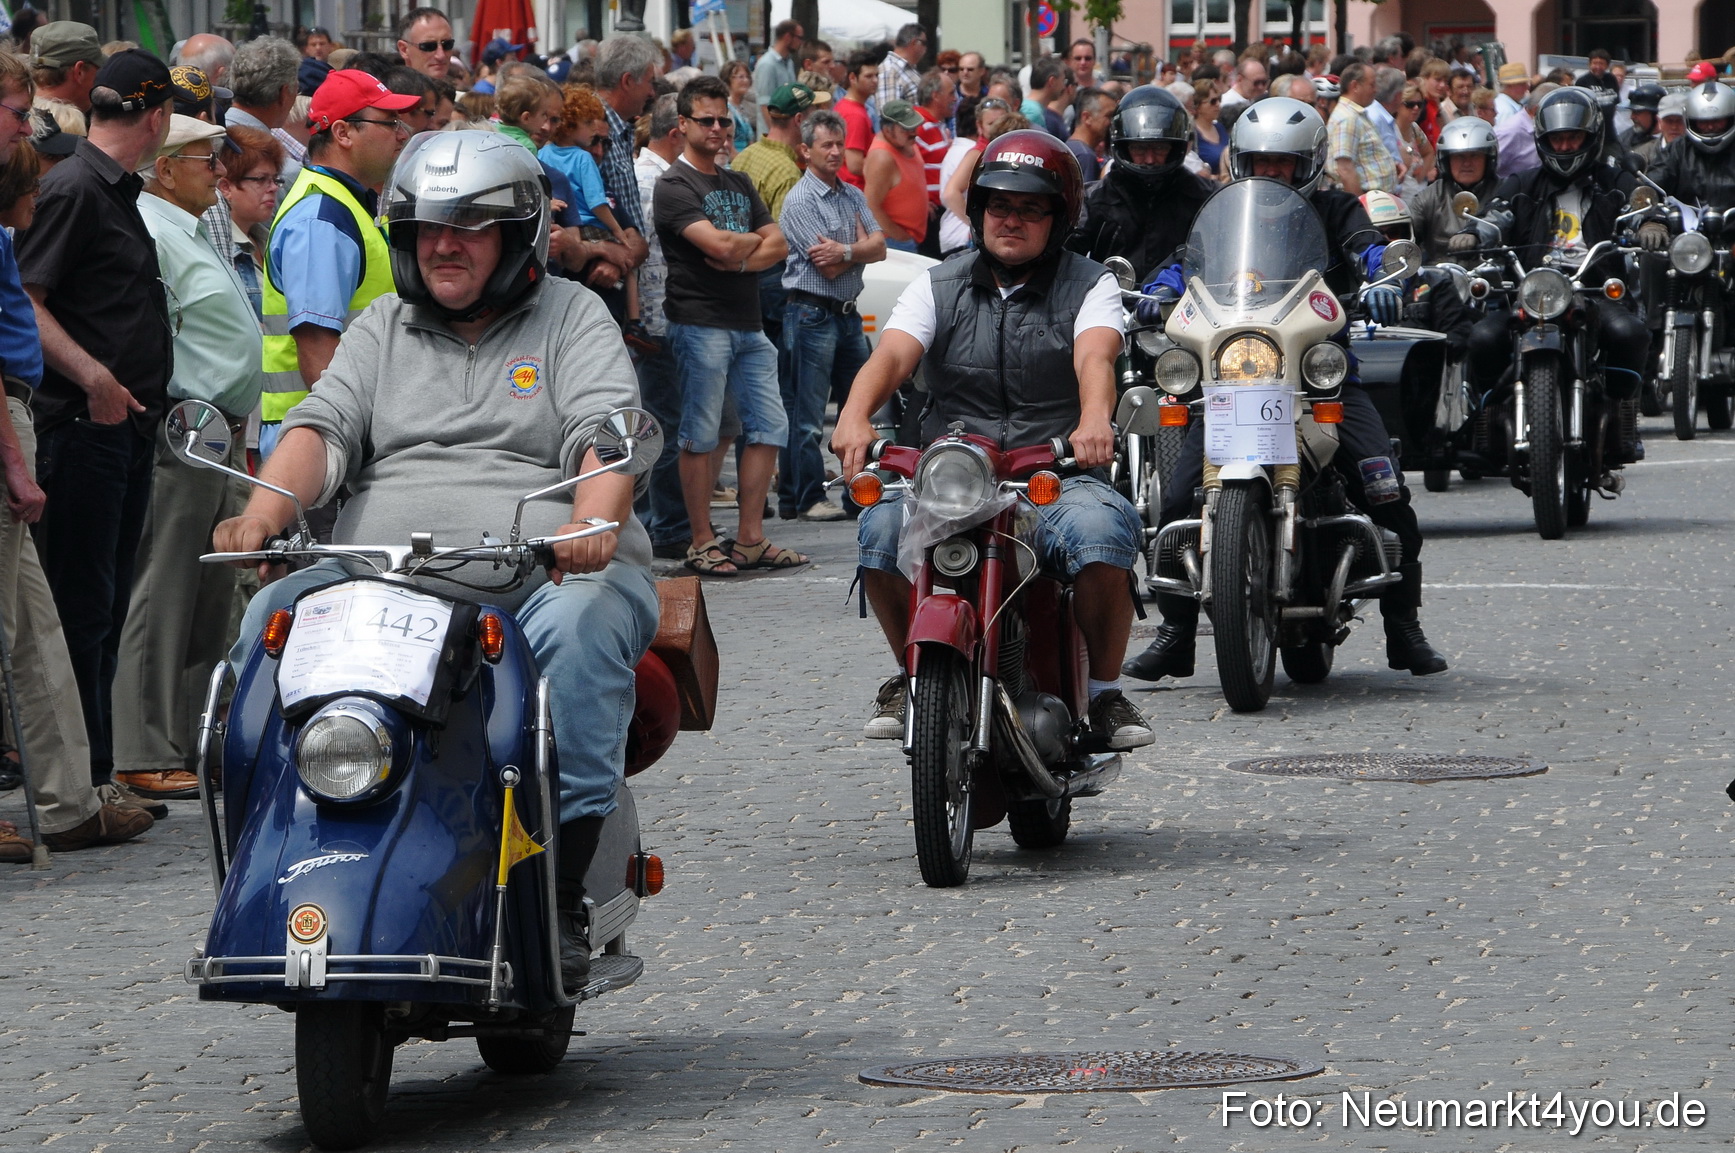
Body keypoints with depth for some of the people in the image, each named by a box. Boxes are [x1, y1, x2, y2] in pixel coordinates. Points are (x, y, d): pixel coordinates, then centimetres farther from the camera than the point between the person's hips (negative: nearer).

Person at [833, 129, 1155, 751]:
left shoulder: (1089, 284, 7)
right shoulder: (939, 286, 13)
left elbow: (1095, 356, -15)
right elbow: (891, 354, -6)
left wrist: (1095, 417, -39)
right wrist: (855, 414, -29)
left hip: (1057, 480, -2)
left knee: (1100, 527, -34)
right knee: (882, 524, -27)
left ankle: (1105, 690, -15)